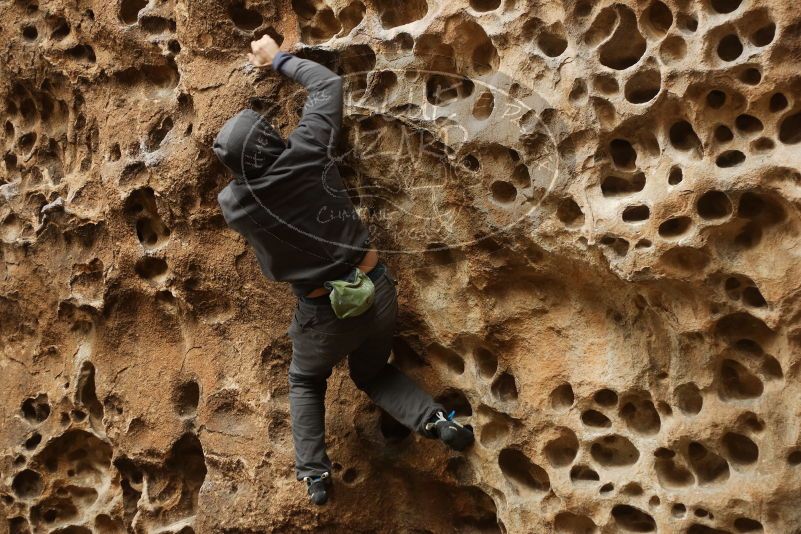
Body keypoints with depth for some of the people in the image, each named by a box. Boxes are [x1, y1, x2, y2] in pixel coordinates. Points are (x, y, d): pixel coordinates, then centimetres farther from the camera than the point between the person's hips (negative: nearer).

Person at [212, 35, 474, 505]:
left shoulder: (233, 204, -12)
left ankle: (314, 472, 19)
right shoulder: (305, 153, -16)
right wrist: (280, 59, 15)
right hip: (377, 289, 1)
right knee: (374, 372, 29)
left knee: (306, 383, 31)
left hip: (324, 312, -1)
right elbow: (329, 84, 0)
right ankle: (434, 418, 5)